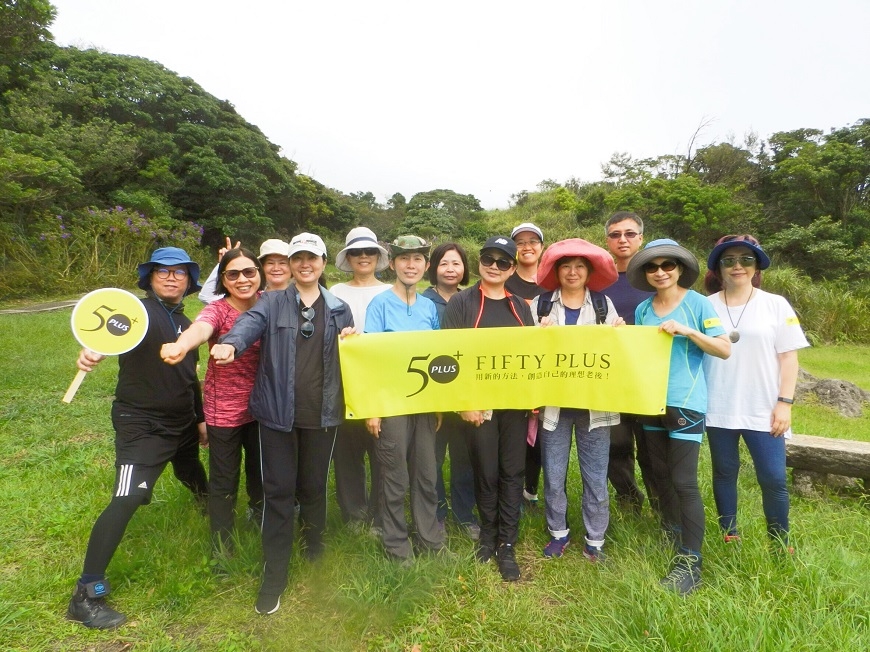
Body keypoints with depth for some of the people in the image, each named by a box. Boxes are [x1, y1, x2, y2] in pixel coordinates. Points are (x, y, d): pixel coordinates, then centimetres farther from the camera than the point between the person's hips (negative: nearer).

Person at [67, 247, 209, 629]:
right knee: (126, 501, -16)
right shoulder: (140, 311, -14)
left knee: (197, 482, 24)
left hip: (182, 424, 8)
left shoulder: (185, 323, 9)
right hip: (142, 425, -7)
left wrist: (200, 418, 20)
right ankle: (86, 595, -2)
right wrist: (95, 348, -60)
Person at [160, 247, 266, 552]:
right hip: (224, 409, -4)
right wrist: (181, 345, -64)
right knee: (224, 480, 7)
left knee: (261, 467, 23)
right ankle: (223, 550, 28)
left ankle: (258, 510, 53)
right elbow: (200, 328, -40)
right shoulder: (217, 310, -19)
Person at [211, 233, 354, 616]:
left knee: (314, 486, 15)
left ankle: (314, 547, 42)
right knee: (278, 490, 3)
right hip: (278, 412, -1)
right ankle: (274, 576, 18)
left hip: (322, 414, 2)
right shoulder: (272, 303, 1)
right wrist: (230, 344, -42)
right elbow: (250, 322, -21)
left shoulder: (339, 309, 9)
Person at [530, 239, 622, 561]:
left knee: (596, 477, 9)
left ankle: (594, 541, 28)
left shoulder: (604, 304, 4)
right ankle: (558, 533, 32)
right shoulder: (540, 304, 2)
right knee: (553, 477, 10)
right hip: (553, 403, 0)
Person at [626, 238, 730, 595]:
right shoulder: (643, 309, 8)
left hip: (685, 404, -6)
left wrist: (687, 331, -23)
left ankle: (690, 562, 6)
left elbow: (725, 349, -10)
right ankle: (673, 534, 37)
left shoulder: (698, 303, -7)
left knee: (684, 481, -5)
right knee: (661, 474, 17)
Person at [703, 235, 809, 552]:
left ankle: (780, 545, 21)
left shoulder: (776, 305, 2)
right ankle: (730, 536, 27)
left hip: (764, 410, -1)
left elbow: (788, 357, 1)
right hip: (718, 409, 1)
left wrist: (784, 402, -6)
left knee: (773, 479, 1)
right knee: (724, 473, 12)